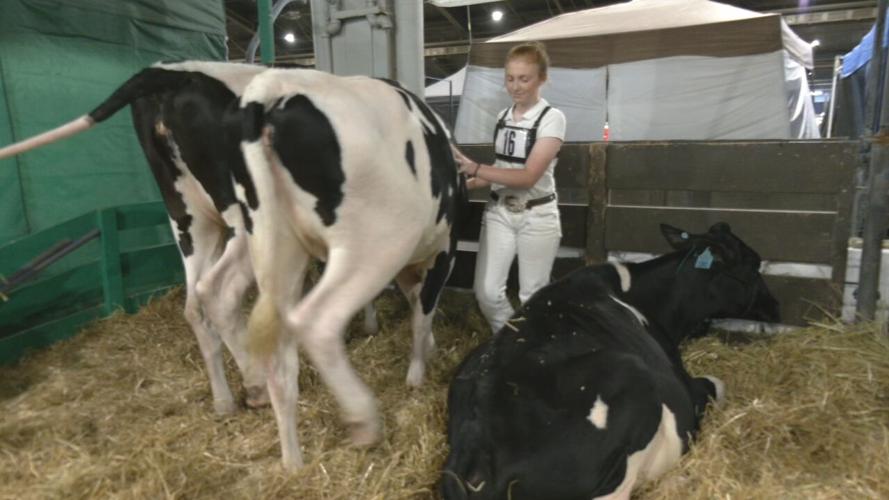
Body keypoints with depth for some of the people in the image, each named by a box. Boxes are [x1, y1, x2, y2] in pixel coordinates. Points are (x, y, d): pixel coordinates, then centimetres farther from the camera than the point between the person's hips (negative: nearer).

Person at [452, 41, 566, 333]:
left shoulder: (552, 118, -10)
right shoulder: (502, 117, 7)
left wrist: (474, 168, -25)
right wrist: (467, 184, -1)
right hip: (499, 212, 5)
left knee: (532, 296, 5)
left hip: (537, 216, -4)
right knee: (487, 292, -1)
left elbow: (529, 176, -20)